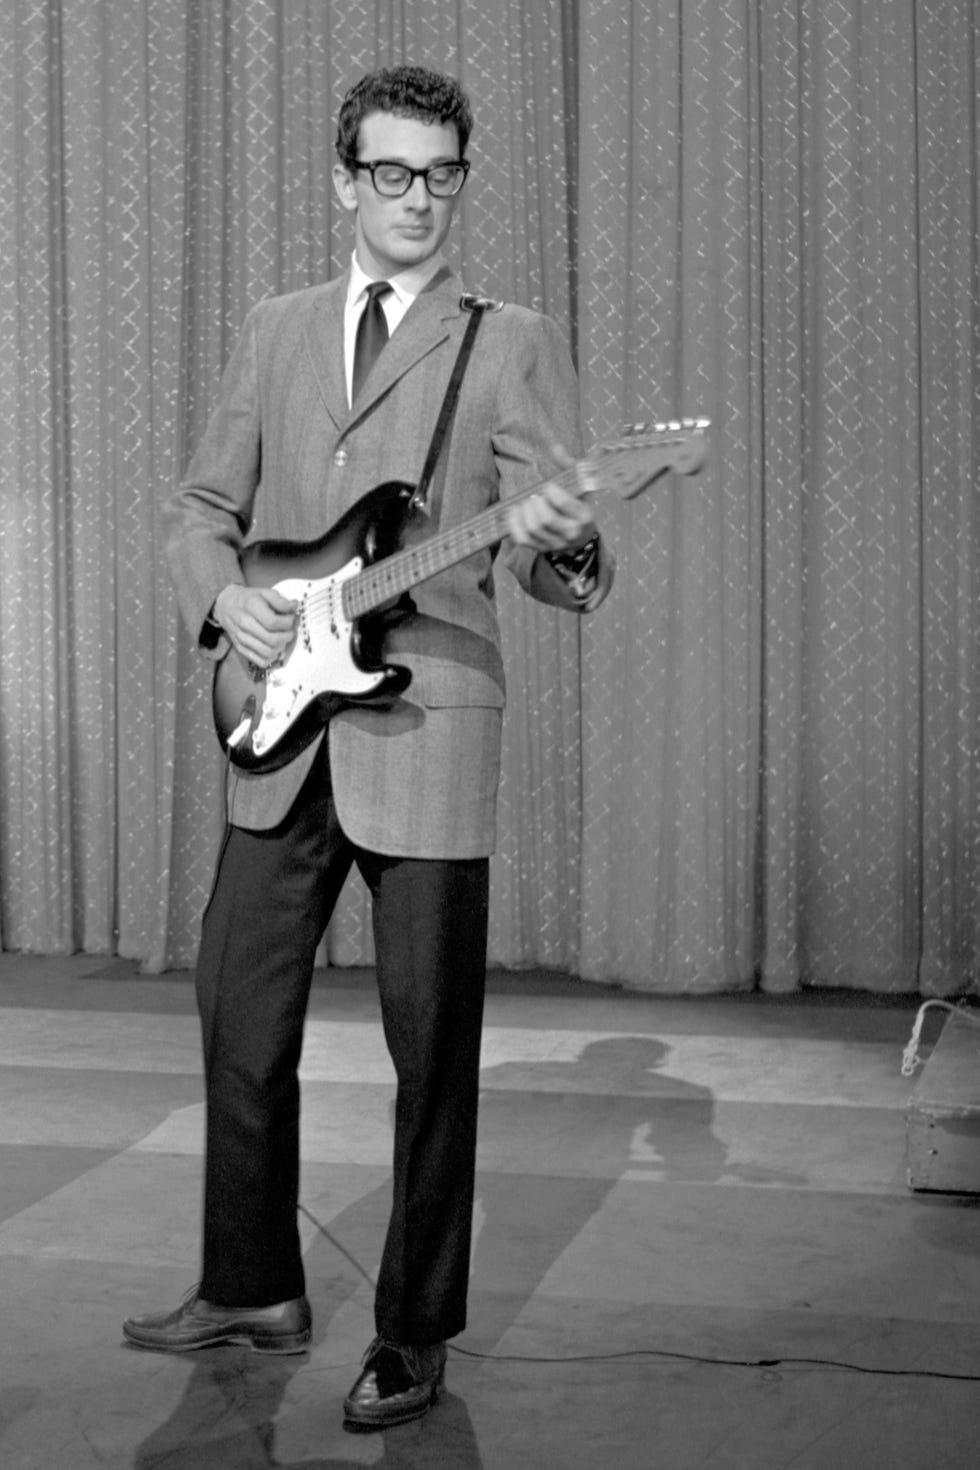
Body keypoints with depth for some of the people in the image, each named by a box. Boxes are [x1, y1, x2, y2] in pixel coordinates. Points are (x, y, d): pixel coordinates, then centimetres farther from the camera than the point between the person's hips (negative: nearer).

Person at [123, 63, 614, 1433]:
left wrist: (557, 540, -29)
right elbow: (202, 502, 18)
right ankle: (253, 1287, 29)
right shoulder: (273, 330, 15)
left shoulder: (513, 343, 2)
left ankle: (413, 1340, 15)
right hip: (281, 733, 4)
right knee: (242, 1024, 11)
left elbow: (558, 562, -6)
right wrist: (224, 596, -3)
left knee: (431, 1054, 1)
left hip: (425, 731, -4)